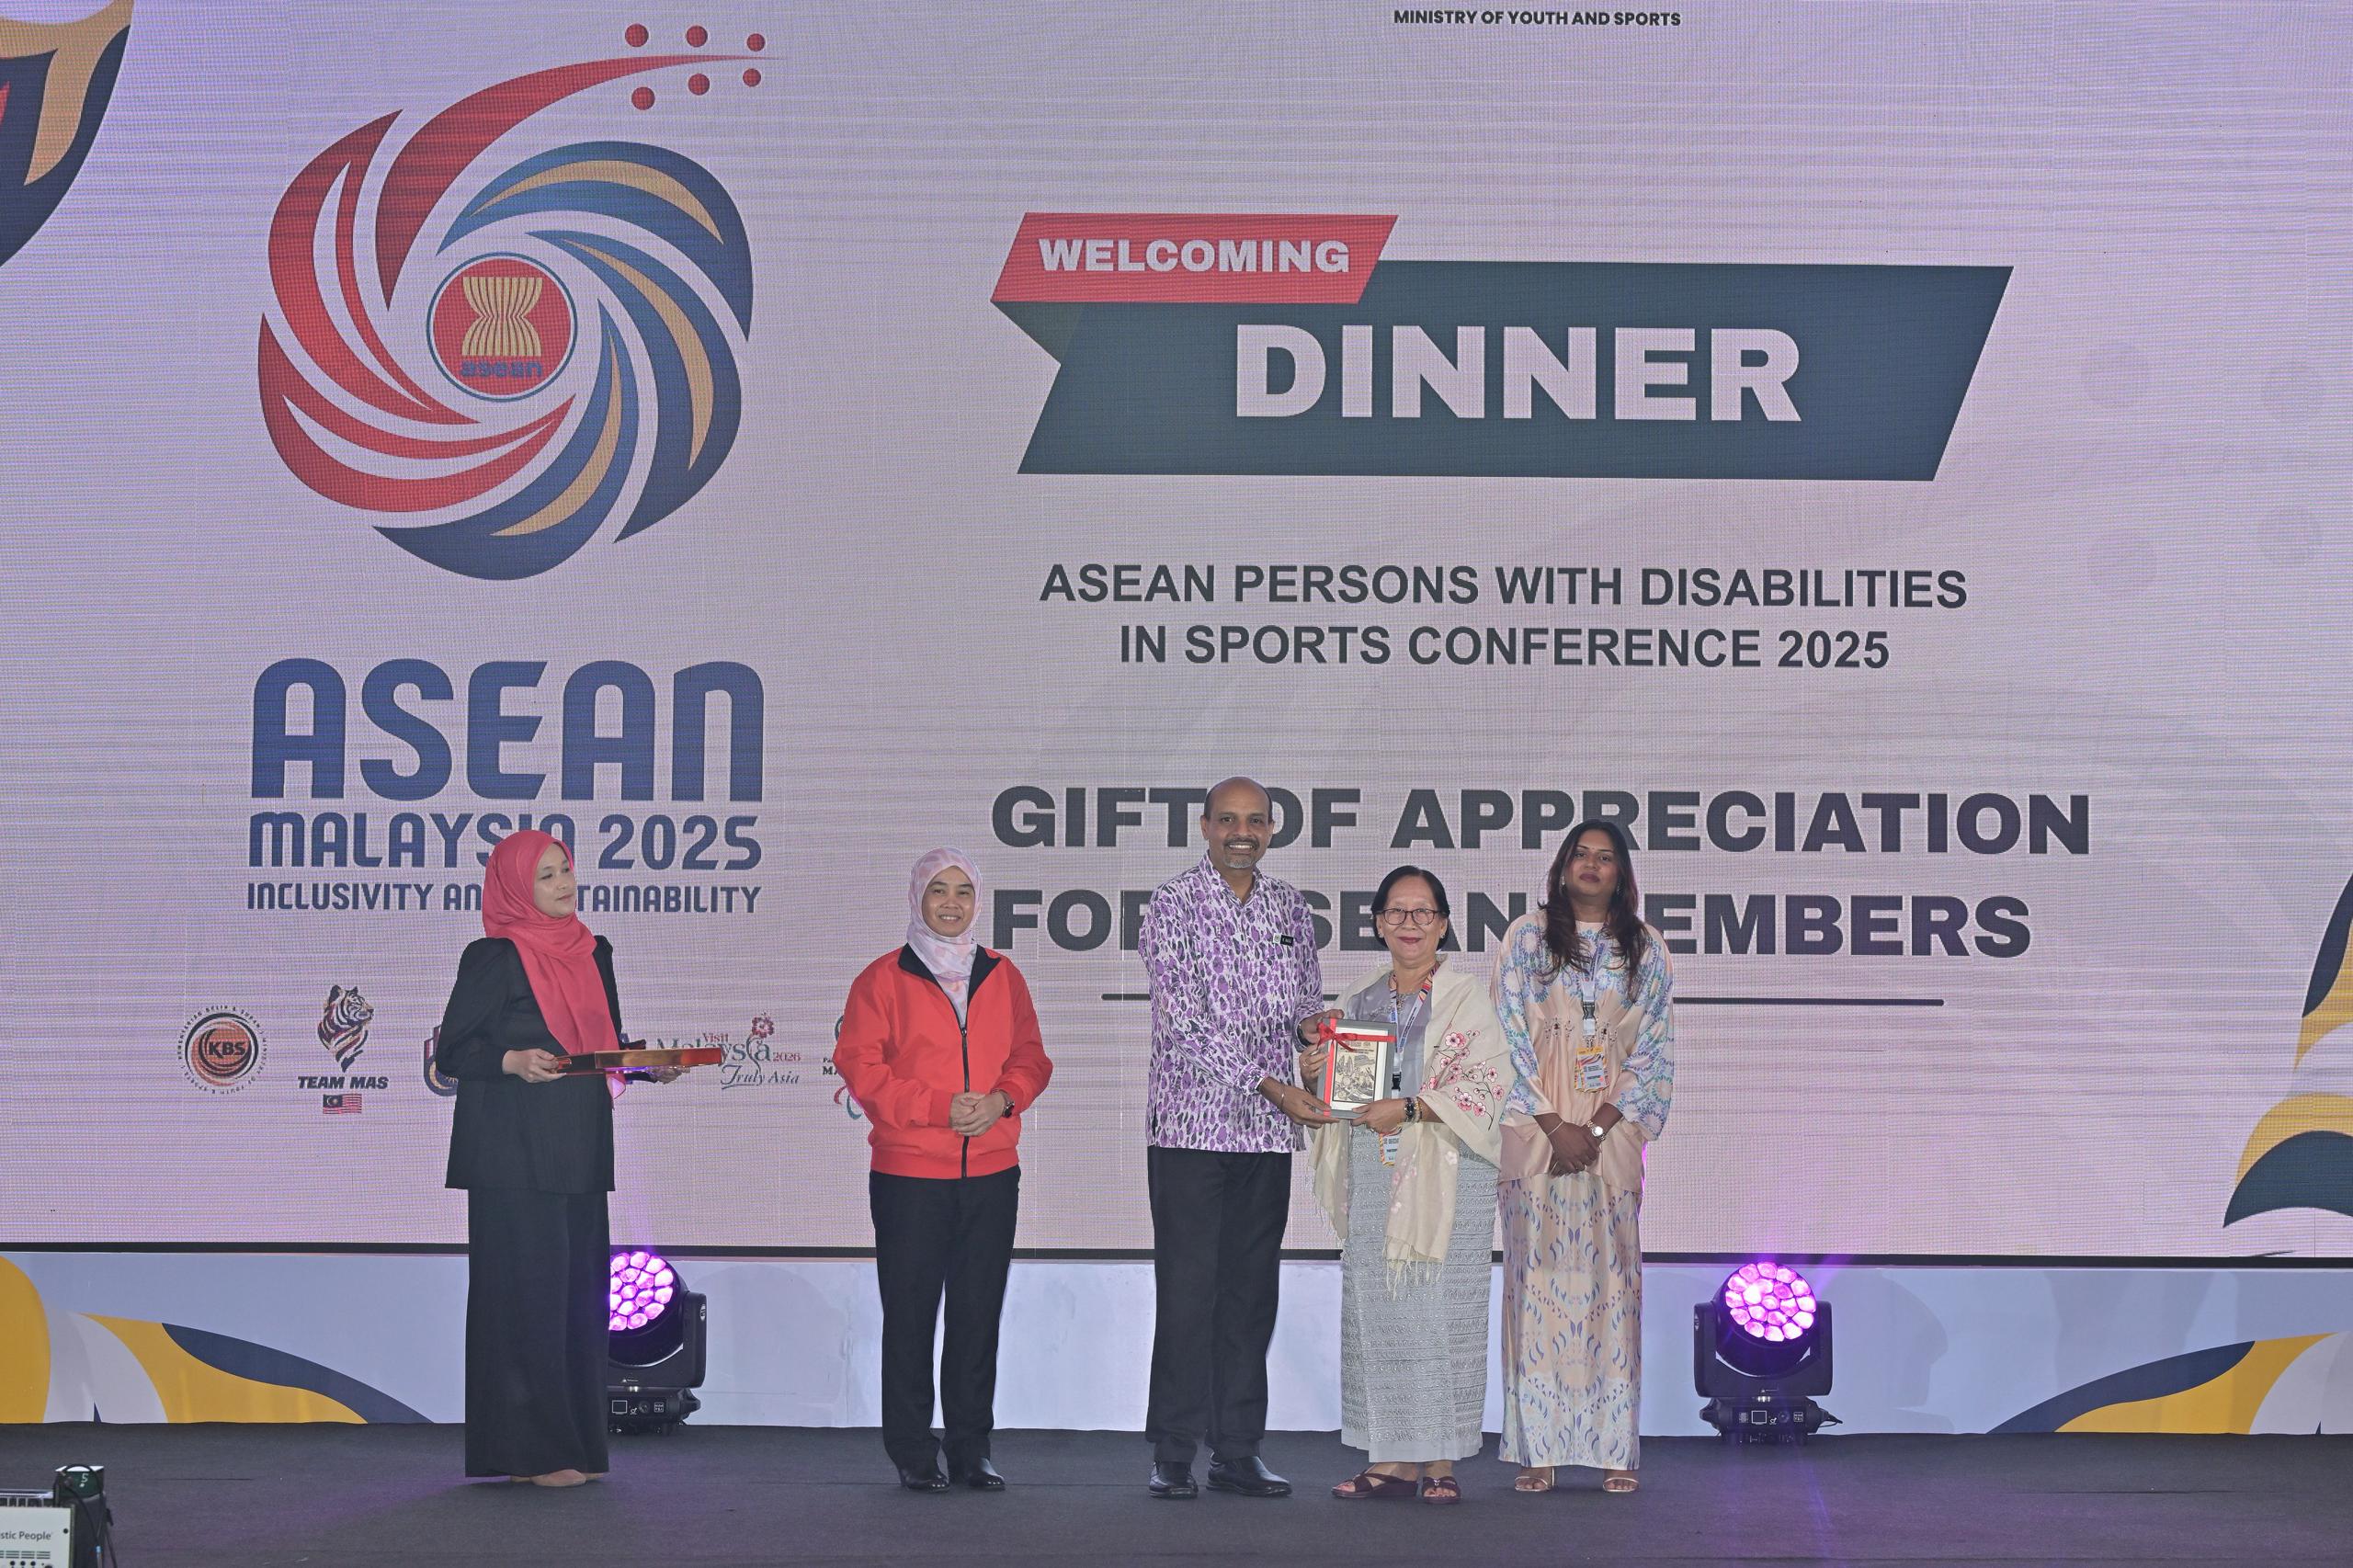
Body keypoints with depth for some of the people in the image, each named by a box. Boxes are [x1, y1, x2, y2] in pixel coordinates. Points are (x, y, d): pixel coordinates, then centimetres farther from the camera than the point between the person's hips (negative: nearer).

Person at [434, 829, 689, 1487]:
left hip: (579, 1148, 7)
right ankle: (528, 1450, -4)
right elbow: (450, 1050, -7)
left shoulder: (592, 953, 14)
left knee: (581, 1289, 6)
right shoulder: (494, 958, -5)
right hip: (515, 1153, -7)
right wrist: (513, 1061, -24)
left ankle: (576, 1442, 11)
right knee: (526, 1290, -7)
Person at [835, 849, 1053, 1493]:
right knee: (910, 1315, 0)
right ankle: (913, 1455, 8)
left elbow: (1031, 1058, 14)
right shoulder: (883, 979, 1)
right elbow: (862, 1068, -5)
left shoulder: (1003, 977, 12)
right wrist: (940, 1107, -15)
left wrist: (1002, 1099, -8)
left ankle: (971, 1450, 14)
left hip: (991, 1173, 3)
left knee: (979, 1313, 5)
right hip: (908, 1174, -3)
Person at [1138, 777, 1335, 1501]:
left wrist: (1315, 1021, -3)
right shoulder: (1173, 904, -4)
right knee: (1187, 1291, -4)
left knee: (1251, 1291, 7)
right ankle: (1173, 1455, 2)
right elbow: (1186, 1024, -12)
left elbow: (1307, 998, 22)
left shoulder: (1289, 906, 12)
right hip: (1191, 1122, -5)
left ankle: (1237, 1451, 13)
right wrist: (1269, 1085, -17)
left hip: (1267, 1132, 5)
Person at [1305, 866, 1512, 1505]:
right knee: (1375, 1312, 0)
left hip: (1447, 1172, -4)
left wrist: (1410, 1107, -17)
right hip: (1374, 1176, 5)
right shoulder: (1360, 1001, 16)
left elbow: (1488, 1084, -8)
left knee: (1442, 1311, -6)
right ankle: (1389, 1459, 4)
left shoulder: (1466, 996, 1)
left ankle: (1441, 1461, -1)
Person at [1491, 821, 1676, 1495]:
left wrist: (1597, 1128, -6)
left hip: (1612, 1131, 1)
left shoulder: (1645, 950, 9)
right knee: (1537, 1275, -4)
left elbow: (1655, 1048, 5)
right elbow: (1509, 1036, 0)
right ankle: (1536, 1448, -2)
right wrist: (1555, 1127, -9)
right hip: (1535, 1129, -1)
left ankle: (1613, 1448, 1)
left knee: (1611, 1278, -2)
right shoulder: (1526, 937, 6)